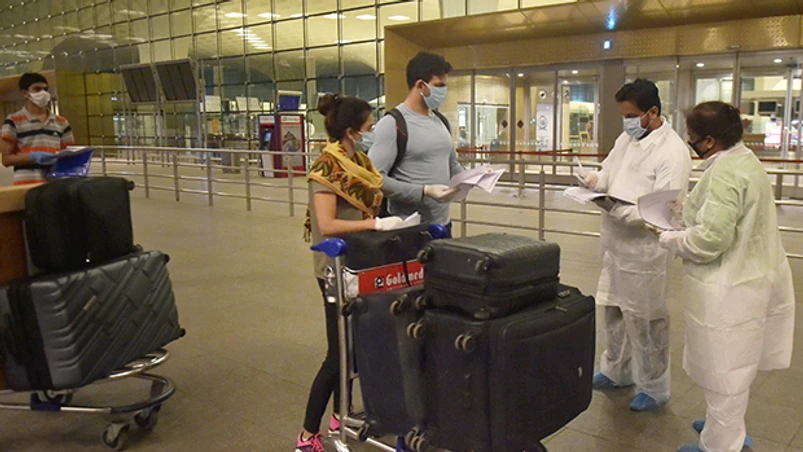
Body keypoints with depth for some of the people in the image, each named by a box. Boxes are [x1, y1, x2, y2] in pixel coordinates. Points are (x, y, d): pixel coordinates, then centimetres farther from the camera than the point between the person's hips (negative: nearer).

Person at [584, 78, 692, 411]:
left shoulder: (672, 152, -18)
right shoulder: (626, 139, 6)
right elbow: (609, 170, 18)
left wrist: (619, 210, -31)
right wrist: (596, 180, -5)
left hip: (643, 249, -8)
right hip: (615, 244, 8)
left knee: (645, 321, 5)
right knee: (613, 312, 21)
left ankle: (654, 387, 25)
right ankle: (616, 371, 41)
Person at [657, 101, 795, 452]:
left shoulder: (725, 174, -25)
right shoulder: (745, 160, 7)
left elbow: (709, 241, -28)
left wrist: (669, 239, -12)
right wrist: (689, 208, 10)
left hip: (728, 291, -10)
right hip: (750, 278, 10)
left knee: (723, 372, 6)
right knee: (732, 368, 25)